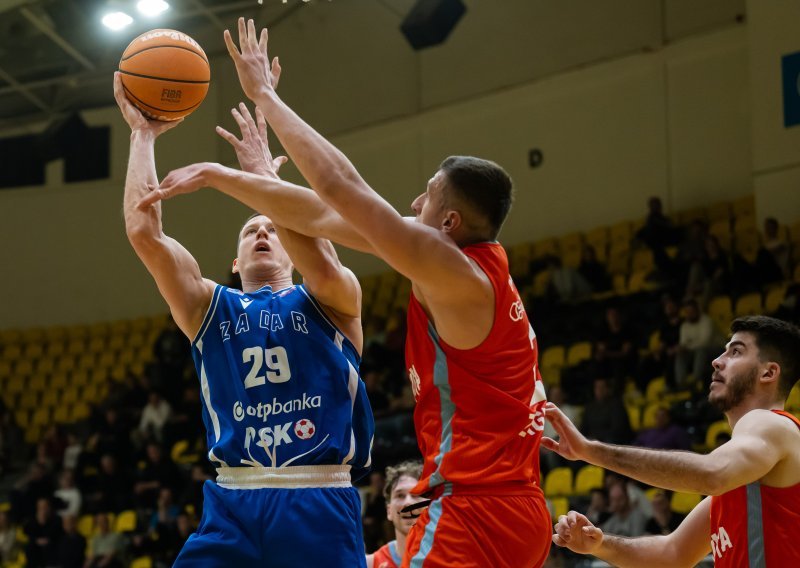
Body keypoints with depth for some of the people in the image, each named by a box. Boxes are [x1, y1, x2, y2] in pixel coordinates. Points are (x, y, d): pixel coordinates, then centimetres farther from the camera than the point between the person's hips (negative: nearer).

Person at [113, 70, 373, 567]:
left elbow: (320, 263, -14)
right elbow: (144, 231, 3)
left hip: (320, 509, -1)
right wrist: (143, 134, 8)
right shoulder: (210, 307, 16)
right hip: (233, 506, 2)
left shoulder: (332, 300, 10)